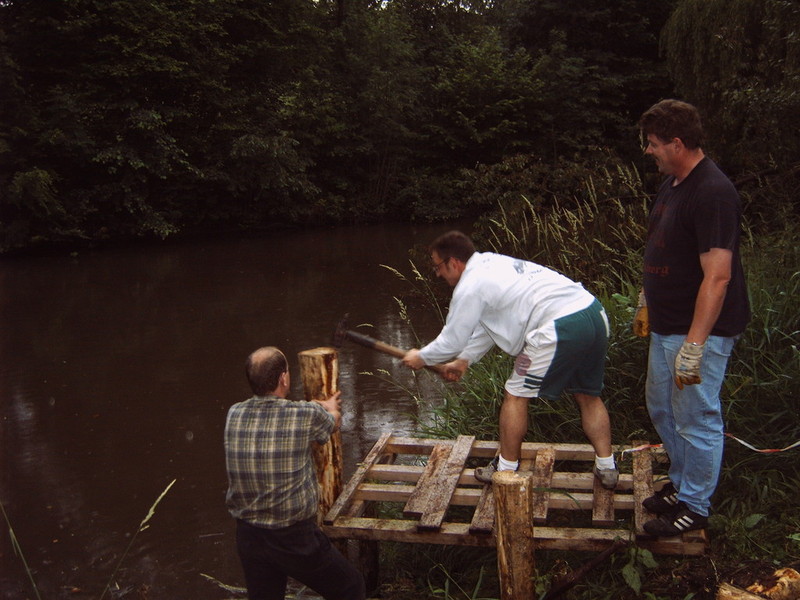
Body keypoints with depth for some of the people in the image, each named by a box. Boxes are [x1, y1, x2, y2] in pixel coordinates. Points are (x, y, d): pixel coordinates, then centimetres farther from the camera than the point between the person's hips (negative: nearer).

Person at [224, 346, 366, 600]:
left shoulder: (234, 415, -5)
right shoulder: (307, 415, -17)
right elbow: (333, 420, 8)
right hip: (295, 538, -5)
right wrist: (329, 406, 32)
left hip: (248, 537, 5)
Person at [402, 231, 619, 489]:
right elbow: (486, 327, 34)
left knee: (516, 395, 6)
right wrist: (464, 360, 38)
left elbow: (453, 340, 4)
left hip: (560, 328, -9)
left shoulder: (469, 287, -3)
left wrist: (421, 357, 21)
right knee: (588, 396, 22)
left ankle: (506, 469, 16)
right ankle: (606, 467, 25)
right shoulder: (492, 263, 26)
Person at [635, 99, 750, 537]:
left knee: (696, 419, 4)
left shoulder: (712, 193, -23)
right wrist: (646, 304, 24)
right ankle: (681, 484, 40)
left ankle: (694, 506, 23)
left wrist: (693, 346, -28)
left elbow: (717, 276, -27)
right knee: (661, 407, 21)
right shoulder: (672, 183, 8)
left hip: (698, 332, -10)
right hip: (666, 325, 10)